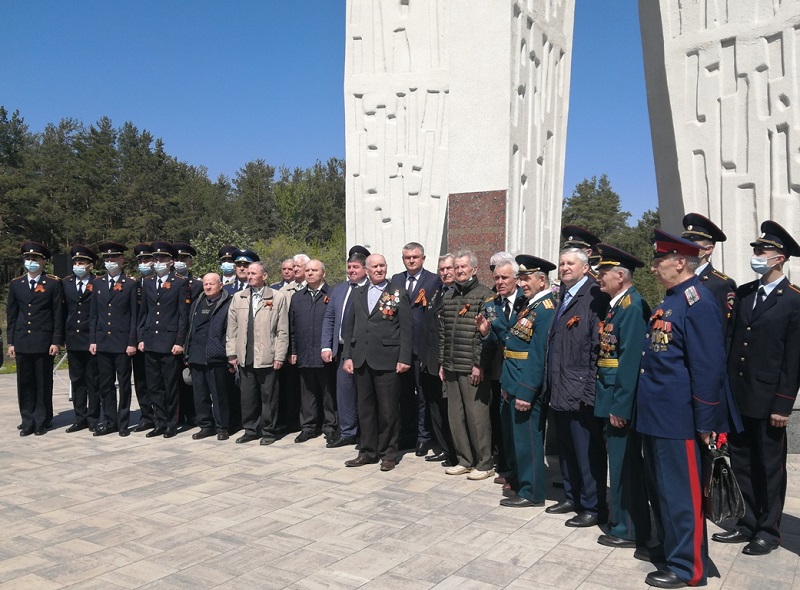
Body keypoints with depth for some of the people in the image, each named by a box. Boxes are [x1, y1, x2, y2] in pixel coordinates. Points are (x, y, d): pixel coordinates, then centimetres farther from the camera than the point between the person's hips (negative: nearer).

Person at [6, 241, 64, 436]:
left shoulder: (54, 283, 0)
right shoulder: (16, 284, 10)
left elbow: (58, 314, -2)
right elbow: (11, 314, 12)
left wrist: (56, 341, -7)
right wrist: (11, 342, 7)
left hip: (44, 341, -3)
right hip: (22, 342, 3)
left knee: (43, 383, 3)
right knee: (25, 383, 6)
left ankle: (41, 422, 12)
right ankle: (27, 421, 15)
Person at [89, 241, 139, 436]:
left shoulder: (131, 284, -1)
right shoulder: (97, 283, 11)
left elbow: (135, 316, -3)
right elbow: (94, 314, 12)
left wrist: (132, 342, -8)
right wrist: (92, 340, 5)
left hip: (122, 342, -4)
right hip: (102, 342, 4)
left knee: (124, 384, 4)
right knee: (105, 384, 8)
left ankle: (123, 423, 12)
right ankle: (109, 422, 17)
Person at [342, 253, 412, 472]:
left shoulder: (398, 293, 0)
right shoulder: (358, 294, 14)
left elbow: (406, 328, -5)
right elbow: (349, 327, 13)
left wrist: (404, 358, -11)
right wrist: (347, 356, 5)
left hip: (387, 360, -4)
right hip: (361, 360, 4)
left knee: (388, 409, 2)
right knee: (365, 408, 11)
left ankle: (388, 453, 15)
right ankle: (368, 451, 22)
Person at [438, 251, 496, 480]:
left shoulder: (484, 295, -5)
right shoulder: (449, 297, 14)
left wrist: (480, 365, -15)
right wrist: (442, 363, 13)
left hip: (473, 368, -6)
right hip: (451, 367, 6)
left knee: (477, 416, -1)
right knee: (455, 416, 10)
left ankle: (484, 463, 11)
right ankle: (464, 460, 23)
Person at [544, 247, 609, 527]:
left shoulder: (594, 298, -13)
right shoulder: (561, 298, 15)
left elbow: (598, 346, -18)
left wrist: (589, 389, -19)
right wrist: (551, 383, 15)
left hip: (581, 391, -9)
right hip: (559, 389, 9)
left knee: (587, 452, 1)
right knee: (565, 448, 18)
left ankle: (593, 507, 14)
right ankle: (572, 497, 32)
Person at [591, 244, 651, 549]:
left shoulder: (632, 306, -17)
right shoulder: (617, 305, 13)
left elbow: (630, 358, -23)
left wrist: (620, 406, -23)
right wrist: (611, 402, 14)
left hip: (622, 400, -10)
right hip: (612, 397, 10)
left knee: (624, 464, 1)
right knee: (621, 463, 19)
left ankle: (629, 531, 14)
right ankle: (623, 521, 32)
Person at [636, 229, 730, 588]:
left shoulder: (697, 301, -15)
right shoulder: (670, 301, 14)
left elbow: (708, 365, -20)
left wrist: (705, 423, -19)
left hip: (678, 419, -9)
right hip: (655, 414, 10)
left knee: (679, 492, 2)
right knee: (659, 488, 19)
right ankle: (669, 547, 34)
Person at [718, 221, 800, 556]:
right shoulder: (743, 293, 10)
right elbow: (731, 341, 9)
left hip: (767, 400, -6)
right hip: (737, 396, 6)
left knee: (770, 466, 8)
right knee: (742, 463, 14)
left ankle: (769, 530, 22)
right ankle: (748, 524, 28)